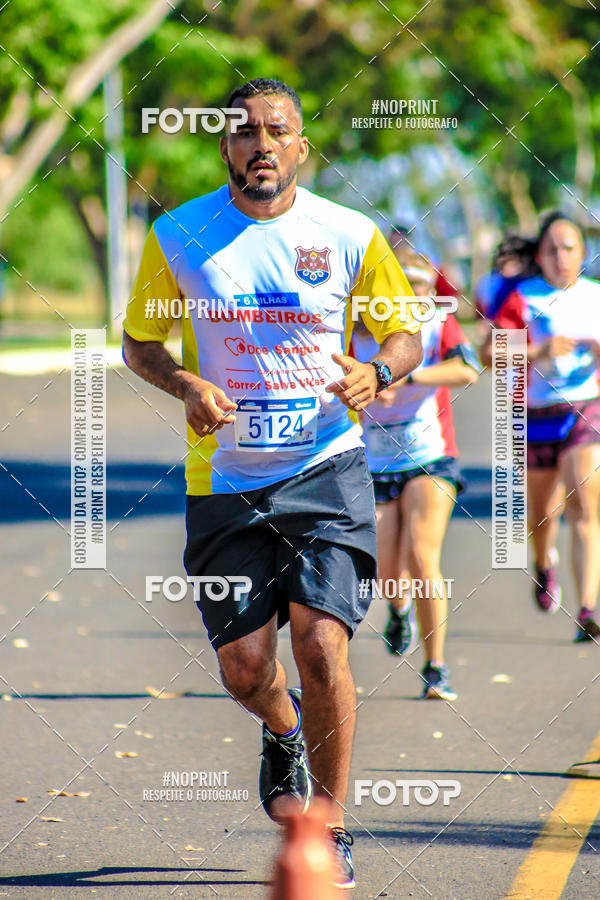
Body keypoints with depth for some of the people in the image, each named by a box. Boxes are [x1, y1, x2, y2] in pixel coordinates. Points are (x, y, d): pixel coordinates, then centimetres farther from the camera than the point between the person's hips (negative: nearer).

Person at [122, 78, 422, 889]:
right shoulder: (178, 237, -1)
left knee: (321, 646, -14)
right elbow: (139, 342, 9)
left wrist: (374, 373, -14)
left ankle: (333, 830, 2)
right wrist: (187, 386, -11)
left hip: (327, 467, -1)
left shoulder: (352, 237, -2)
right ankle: (283, 730, 38)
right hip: (224, 479, 1)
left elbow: (407, 336, 9)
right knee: (244, 665, 0)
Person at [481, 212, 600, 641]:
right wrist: (539, 351, -23)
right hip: (537, 414, 1)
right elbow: (489, 354, -11)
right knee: (542, 511, 16)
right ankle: (545, 562, 52)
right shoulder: (523, 298, -2)